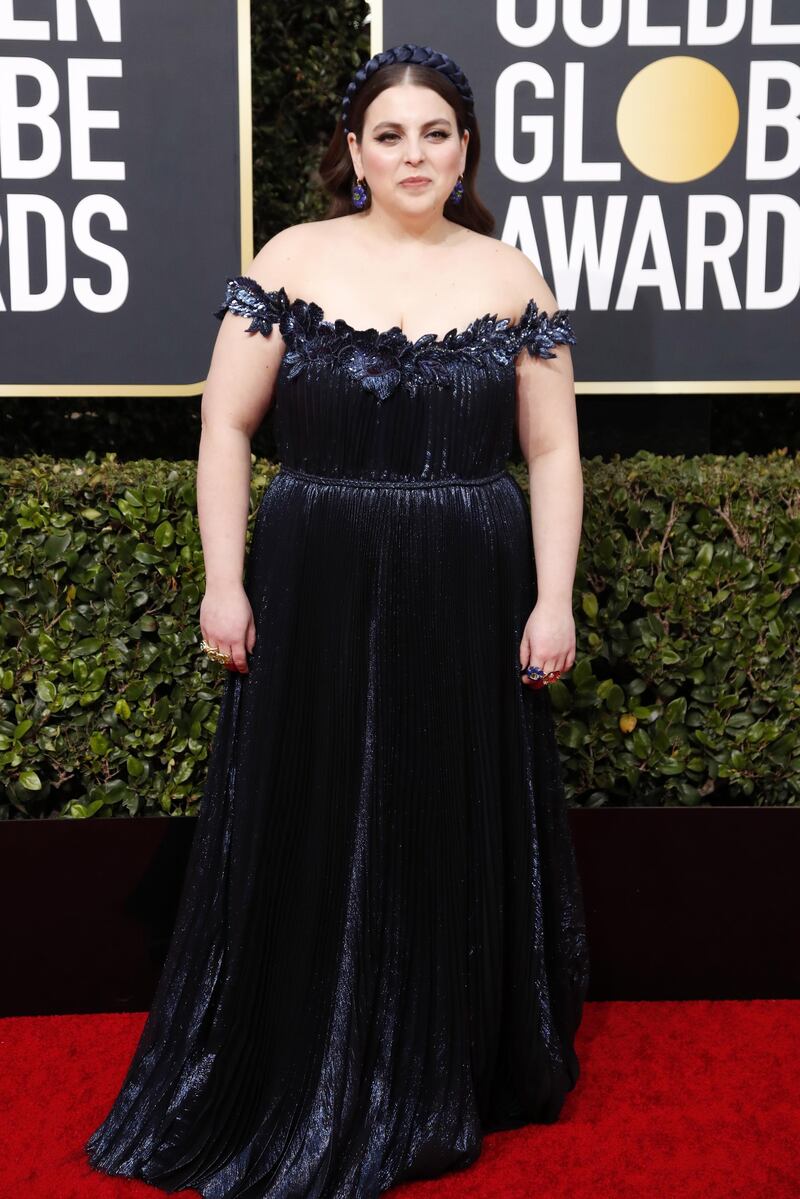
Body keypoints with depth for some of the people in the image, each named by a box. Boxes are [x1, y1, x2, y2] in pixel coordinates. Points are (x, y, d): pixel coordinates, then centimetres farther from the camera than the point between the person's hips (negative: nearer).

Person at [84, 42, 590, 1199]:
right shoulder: (292, 260, 0)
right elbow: (226, 423, 0)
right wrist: (223, 581, -7)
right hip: (316, 594, -1)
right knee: (310, 840, 8)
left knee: (460, 837, 10)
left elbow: (553, 450, 3)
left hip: (470, 602, 1)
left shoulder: (513, 279, 4)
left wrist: (554, 599, -5)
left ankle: (442, 1086, 32)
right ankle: (300, 1097, 29)